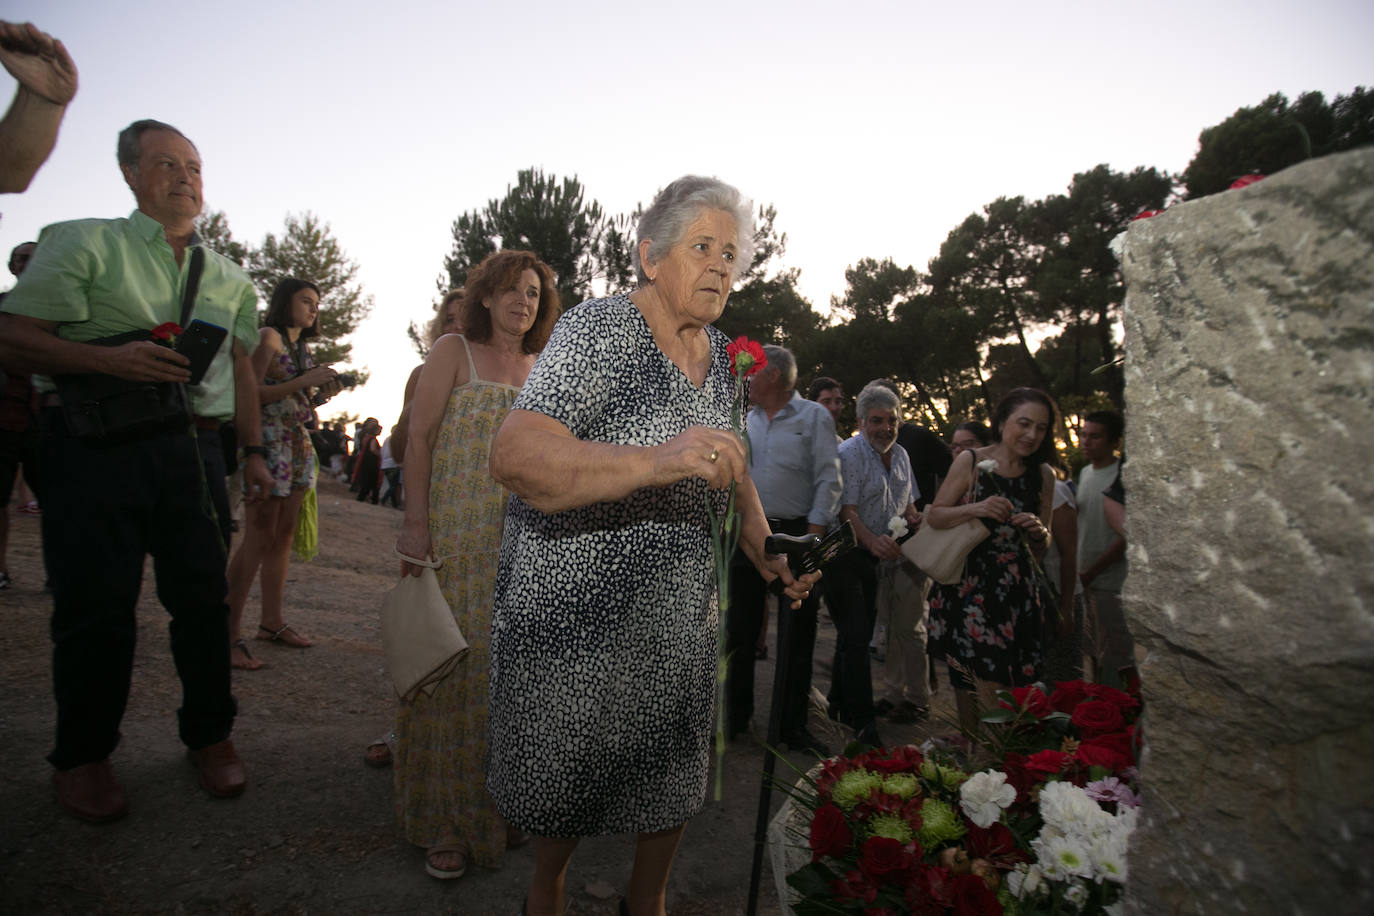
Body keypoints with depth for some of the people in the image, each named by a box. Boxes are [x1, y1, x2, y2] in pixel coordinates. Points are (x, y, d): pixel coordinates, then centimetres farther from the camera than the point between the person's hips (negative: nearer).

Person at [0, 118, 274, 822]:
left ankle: (209, 736, 21)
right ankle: (82, 756, 21)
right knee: (97, 605, 1)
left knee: (204, 593, 4)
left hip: (188, 447, 4)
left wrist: (254, 452, 11)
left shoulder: (228, 277, 16)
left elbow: (239, 368, 18)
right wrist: (112, 359, -19)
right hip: (94, 446, -3)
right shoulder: (83, 243, 3)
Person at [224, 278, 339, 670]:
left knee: (284, 536, 9)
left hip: (299, 443, 8)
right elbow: (253, 393, -15)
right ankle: (230, 632, -6)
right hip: (270, 442, -8)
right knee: (258, 538, -10)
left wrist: (324, 392, 4)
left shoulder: (303, 346, 19)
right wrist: (304, 381, -17)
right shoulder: (268, 337, -4)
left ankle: (272, 620, 17)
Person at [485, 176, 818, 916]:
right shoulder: (601, 329, -18)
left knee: (673, 767, 17)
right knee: (565, 772, 12)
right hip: (575, 602, -6)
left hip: (677, 607, 6)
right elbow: (514, 457, -31)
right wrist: (658, 460, -42)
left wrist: (767, 552, 7)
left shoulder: (720, 356, 6)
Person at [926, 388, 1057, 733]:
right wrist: (975, 509, -22)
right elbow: (934, 515, -6)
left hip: (1015, 587, 3)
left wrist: (1039, 533, -11)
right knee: (967, 671, 4)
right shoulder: (971, 461, -4)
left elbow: (1040, 549, 12)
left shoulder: (1043, 475, 6)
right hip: (968, 584, -2)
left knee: (1011, 675, 4)